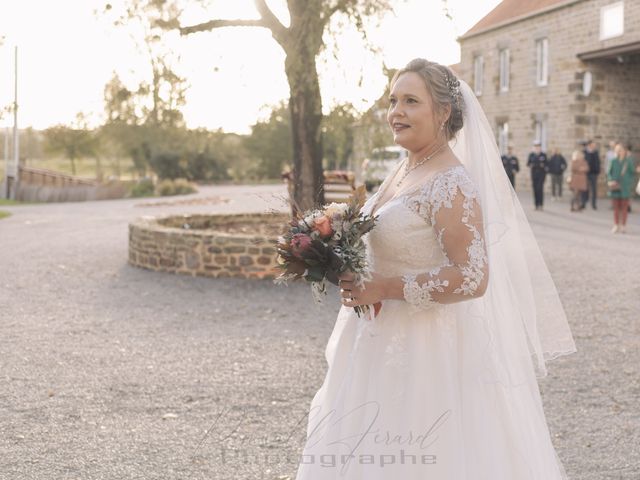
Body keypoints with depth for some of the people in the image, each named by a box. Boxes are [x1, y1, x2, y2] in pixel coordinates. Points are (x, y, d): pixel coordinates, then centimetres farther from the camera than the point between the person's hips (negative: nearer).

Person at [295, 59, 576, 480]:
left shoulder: (451, 185, -19)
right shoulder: (403, 171, 9)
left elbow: (472, 278, -25)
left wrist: (384, 288, -22)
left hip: (429, 350, -9)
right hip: (386, 344, 9)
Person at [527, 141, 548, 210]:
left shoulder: (543, 155, 2)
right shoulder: (531, 155, 9)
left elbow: (547, 164, 4)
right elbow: (528, 163, 12)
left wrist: (544, 166, -17)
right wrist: (530, 165, -10)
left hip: (541, 174, -3)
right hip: (534, 174, 3)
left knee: (540, 188, -14)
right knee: (535, 189, 1)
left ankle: (540, 204, -12)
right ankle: (536, 205, 7)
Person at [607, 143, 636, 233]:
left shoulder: (629, 161, -3)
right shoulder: (613, 161, 3)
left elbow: (633, 173, 1)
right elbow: (609, 173, 6)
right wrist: (610, 181, -11)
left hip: (625, 188, -2)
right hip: (615, 188, 2)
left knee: (624, 207, 3)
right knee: (616, 207, 6)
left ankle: (623, 226, 11)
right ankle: (616, 226, 13)